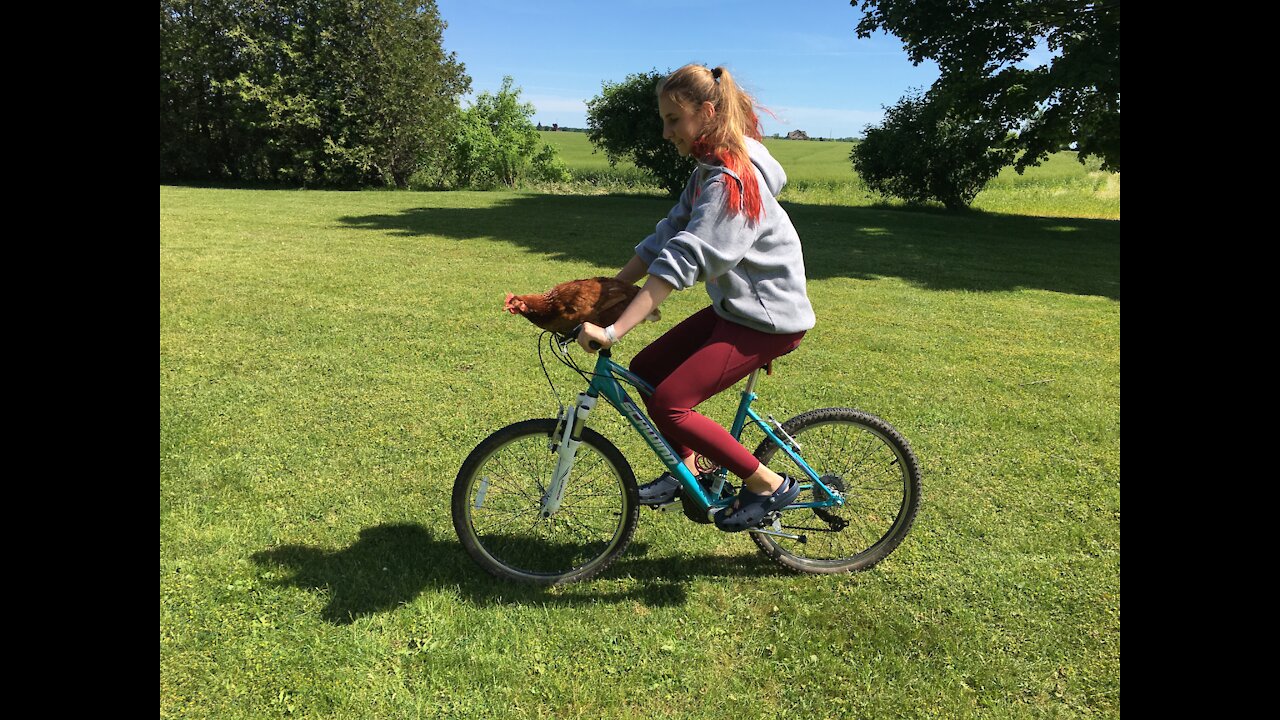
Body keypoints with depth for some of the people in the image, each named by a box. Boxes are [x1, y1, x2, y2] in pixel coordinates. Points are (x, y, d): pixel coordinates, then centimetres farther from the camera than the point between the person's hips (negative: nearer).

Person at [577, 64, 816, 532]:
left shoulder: (733, 179, -23)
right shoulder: (709, 169, 8)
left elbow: (683, 261, -32)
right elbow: (666, 238, 7)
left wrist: (613, 331, -35)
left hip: (767, 318, -10)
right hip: (733, 307, 10)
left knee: (668, 403, -15)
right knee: (646, 369, 8)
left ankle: (769, 484, 0)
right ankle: (685, 473, 22)